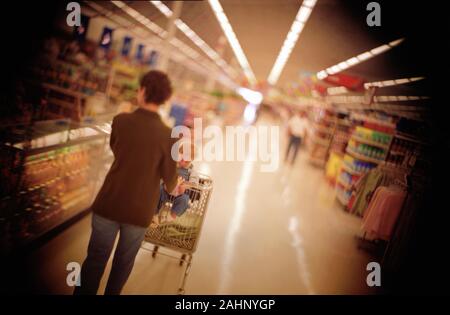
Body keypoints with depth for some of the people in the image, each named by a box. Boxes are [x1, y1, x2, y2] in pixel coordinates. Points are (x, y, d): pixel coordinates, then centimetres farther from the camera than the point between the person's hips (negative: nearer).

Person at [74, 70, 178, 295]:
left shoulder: (121, 120, -8)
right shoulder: (168, 136, -14)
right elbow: (170, 179, -4)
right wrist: (172, 187, 20)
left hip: (109, 204, 1)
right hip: (139, 211, 0)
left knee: (96, 258, 14)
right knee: (124, 261, 21)